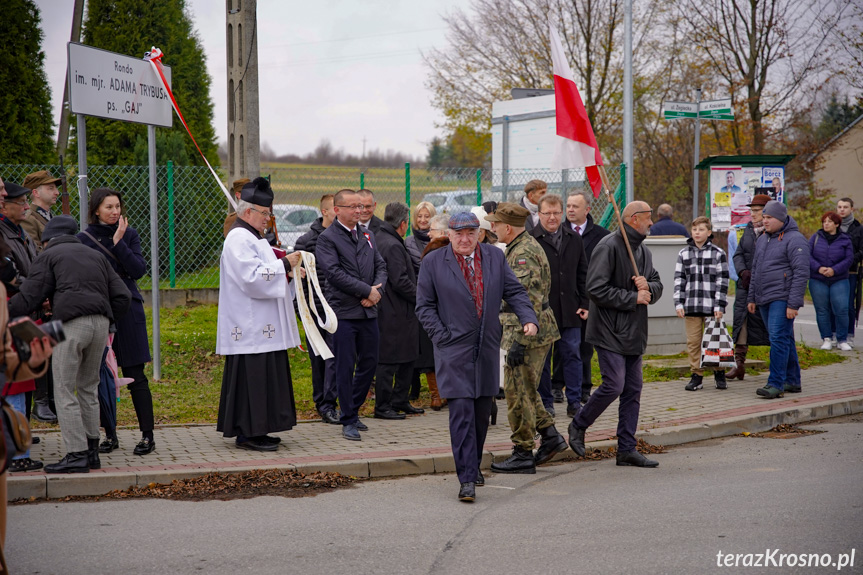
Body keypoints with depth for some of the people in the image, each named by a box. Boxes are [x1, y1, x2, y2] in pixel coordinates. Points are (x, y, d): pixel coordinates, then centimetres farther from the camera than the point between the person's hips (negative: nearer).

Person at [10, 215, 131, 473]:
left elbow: (29, 298, 2)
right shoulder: (95, 256, 28)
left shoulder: (48, 256, 11)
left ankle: (76, 454, -7)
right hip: (101, 322, 6)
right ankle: (92, 450, 17)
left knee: (64, 390, -2)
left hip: (72, 324, -6)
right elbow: (122, 295, 19)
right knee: (88, 387, 17)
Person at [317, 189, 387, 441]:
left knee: (369, 363, 10)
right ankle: (348, 421, 6)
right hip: (344, 312, -6)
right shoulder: (327, 238, -6)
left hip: (369, 311, 6)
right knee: (345, 368, -2)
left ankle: (353, 411, 26)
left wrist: (377, 291, -7)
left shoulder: (368, 234, 14)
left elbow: (381, 266, 13)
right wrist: (367, 291, -15)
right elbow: (335, 272, -15)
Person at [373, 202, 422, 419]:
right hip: (394, 313, -10)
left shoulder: (379, 239, 14)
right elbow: (400, 282, -22)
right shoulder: (393, 246, -18)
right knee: (389, 360, -2)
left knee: (407, 358, 16)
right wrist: (420, 298, -10)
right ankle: (382, 406, 4)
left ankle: (400, 401, 24)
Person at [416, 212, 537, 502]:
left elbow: (514, 291, 10)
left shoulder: (495, 256, 7)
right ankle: (467, 478, -10)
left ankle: (473, 464, 31)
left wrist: (528, 318, -7)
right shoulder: (433, 261, -2)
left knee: (482, 412, 11)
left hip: (487, 347, 4)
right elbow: (424, 306, 0)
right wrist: (442, 337, -8)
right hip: (454, 349, -4)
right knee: (462, 411, -11)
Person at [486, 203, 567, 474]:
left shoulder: (525, 253, -19)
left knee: (518, 392, -3)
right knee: (524, 390, 17)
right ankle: (550, 435, 19)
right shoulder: (520, 248, 15)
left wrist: (519, 342, -26)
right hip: (532, 332, 10)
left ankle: (523, 455, 3)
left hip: (528, 332, -10)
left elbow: (530, 302, -25)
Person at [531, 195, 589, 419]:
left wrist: (584, 304, 7)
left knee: (572, 355, 4)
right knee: (542, 358, 5)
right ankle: (545, 403, 14)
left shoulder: (574, 239, 11)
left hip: (569, 310, 3)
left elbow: (582, 274, 15)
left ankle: (574, 402, 10)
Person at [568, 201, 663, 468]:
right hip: (610, 332, -9)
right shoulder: (609, 247, -13)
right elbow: (596, 289, -20)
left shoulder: (643, 251, 15)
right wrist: (634, 298, -16)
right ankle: (578, 425, 9)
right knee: (614, 385, -14)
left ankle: (627, 449, 11)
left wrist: (648, 287, -7)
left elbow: (657, 285, 18)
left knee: (633, 389, 6)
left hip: (634, 333, 9)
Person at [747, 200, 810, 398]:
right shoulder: (762, 239, 17)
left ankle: (776, 384, -14)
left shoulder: (794, 240, -10)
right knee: (785, 339, 13)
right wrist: (751, 298, 21)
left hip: (782, 299, -8)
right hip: (764, 300, 8)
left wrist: (794, 304, -20)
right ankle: (792, 381, 20)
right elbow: (755, 270, 25)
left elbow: (801, 273, -15)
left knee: (779, 339, -13)